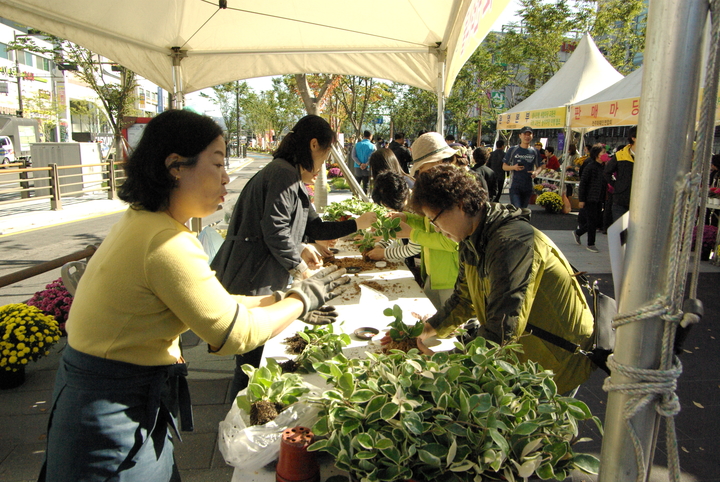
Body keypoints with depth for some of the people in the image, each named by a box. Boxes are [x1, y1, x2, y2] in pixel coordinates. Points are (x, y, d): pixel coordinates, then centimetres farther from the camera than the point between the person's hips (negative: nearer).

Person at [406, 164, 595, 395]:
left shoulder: (512, 242, -28)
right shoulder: (472, 241, 1)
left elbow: (502, 330, -32)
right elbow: (464, 300, 14)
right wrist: (429, 328, 2)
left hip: (556, 361, -7)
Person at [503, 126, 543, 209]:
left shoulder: (534, 152, 8)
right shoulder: (512, 150, 1)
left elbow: (539, 167, 15)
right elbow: (504, 166, 4)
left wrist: (536, 172, -9)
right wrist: (513, 167, -16)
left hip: (528, 187, 3)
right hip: (515, 186, -3)